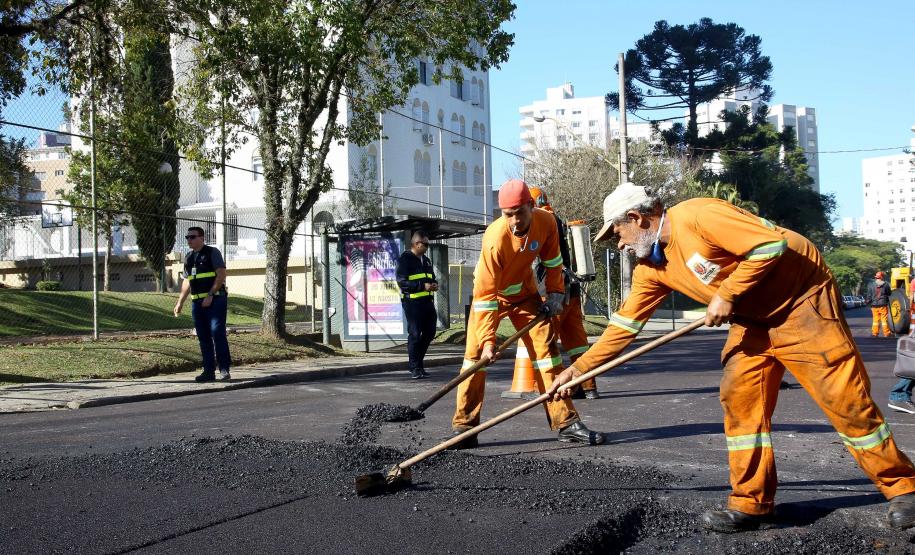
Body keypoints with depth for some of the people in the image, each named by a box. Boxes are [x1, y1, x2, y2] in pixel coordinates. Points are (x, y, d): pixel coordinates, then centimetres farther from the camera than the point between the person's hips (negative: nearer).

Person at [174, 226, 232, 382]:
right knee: (203, 338, 6)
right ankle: (209, 371, 11)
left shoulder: (212, 252, -3)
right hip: (197, 302, 7)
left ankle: (224, 369, -11)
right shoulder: (189, 258, 17)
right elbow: (187, 282, 23)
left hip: (215, 299, -7)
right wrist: (180, 302, 17)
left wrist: (210, 295, -18)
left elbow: (221, 275, -11)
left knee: (217, 333, -14)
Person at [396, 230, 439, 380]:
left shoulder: (426, 260, 19)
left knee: (430, 332, 10)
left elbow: (432, 277, 29)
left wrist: (434, 284, 4)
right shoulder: (405, 259, -7)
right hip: (412, 302, -8)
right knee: (415, 334, -4)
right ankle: (415, 368, 3)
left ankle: (415, 354, 29)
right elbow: (402, 281, -15)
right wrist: (422, 286, -22)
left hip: (427, 300, 8)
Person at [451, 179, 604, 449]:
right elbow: (486, 294, -32)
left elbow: (552, 259, 2)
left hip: (524, 292, 4)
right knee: (476, 354, -12)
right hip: (491, 294, -4)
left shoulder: (546, 221, -21)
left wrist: (555, 293, -2)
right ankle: (464, 427, -3)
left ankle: (566, 422, 0)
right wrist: (488, 340, -35)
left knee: (546, 346, -3)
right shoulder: (495, 238, -34)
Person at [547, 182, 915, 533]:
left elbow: (771, 244, -27)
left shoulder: (697, 215, -24)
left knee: (845, 398, -7)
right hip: (753, 316, 8)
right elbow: (625, 323, 8)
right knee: (738, 398, -1)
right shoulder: (651, 267, 3)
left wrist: (726, 295, -22)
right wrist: (578, 367, 5)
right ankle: (752, 504, 6)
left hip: (801, 299, -8)